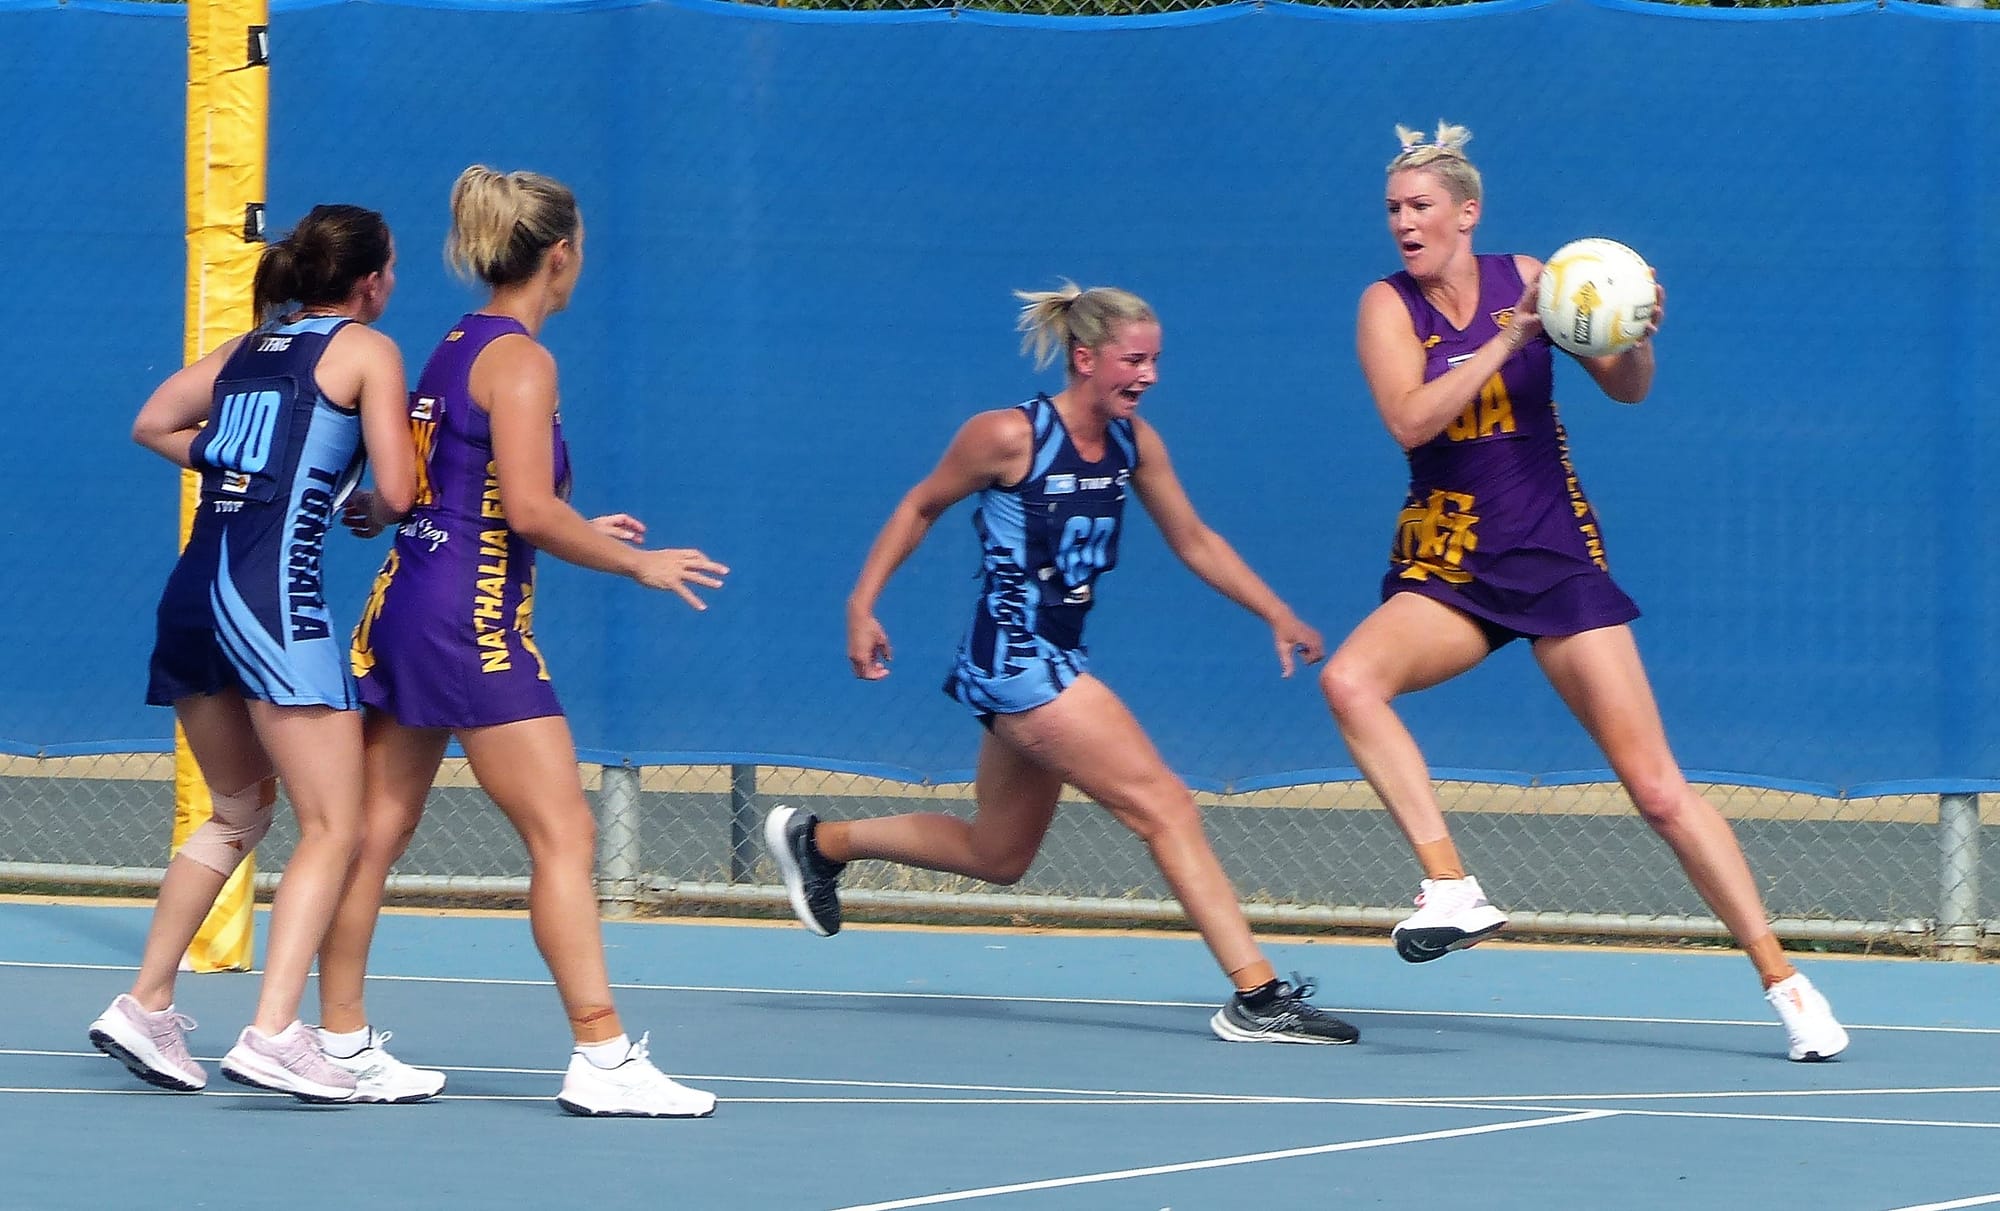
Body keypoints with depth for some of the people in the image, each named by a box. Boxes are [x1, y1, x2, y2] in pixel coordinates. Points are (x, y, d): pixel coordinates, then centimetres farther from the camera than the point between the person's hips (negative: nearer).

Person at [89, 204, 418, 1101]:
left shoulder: (249, 347, 19)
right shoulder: (367, 351, 1)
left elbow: (152, 426, 22)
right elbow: (397, 492, -6)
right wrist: (371, 512, 16)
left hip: (192, 591, 7)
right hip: (274, 590, -7)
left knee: (241, 809, 24)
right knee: (333, 827, -6)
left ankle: (145, 1007, 22)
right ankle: (272, 1035, -21)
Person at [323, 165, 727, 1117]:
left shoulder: (454, 349, 14)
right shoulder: (520, 359, -11)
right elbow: (530, 509, -19)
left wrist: (583, 533, 21)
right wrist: (636, 563, -7)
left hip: (404, 605, 9)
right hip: (473, 619, -9)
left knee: (378, 831, 13)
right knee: (564, 837, -8)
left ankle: (339, 1040, 20)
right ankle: (602, 1059, -11)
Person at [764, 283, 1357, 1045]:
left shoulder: (1134, 442, 3)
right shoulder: (1009, 436, -15)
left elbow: (1194, 541, 14)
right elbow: (922, 506, -1)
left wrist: (1278, 616, 8)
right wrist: (862, 604, -4)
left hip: (1057, 661, 9)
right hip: (1014, 659, -9)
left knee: (998, 855, 22)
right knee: (1166, 809, -16)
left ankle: (816, 841, 39)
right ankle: (1256, 997, -17)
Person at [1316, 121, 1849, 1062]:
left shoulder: (1524, 279, -2)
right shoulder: (1388, 306, -3)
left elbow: (1628, 391, 6)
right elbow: (1409, 420, -20)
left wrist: (1638, 335, -16)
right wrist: (1514, 334, -26)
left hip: (1555, 561, -1)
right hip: (1445, 569, 1)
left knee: (1658, 789, -4)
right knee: (1349, 680, -31)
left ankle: (1782, 980, 3)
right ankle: (1451, 888, -28)